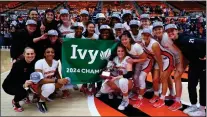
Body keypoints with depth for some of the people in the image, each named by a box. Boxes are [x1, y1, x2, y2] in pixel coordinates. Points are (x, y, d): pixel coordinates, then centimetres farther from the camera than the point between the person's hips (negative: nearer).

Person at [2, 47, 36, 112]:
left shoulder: (34, 63, -13)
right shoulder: (18, 64, -29)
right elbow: (14, 79, -32)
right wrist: (23, 85, -50)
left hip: (23, 82, 6)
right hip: (9, 85, -6)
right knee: (22, 92, -32)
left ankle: (25, 95, 14)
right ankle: (15, 102, 3)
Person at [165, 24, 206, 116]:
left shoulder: (185, 39, -28)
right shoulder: (174, 42, -3)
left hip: (203, 62, -7)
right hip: (193, 63, 7)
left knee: (203, 86, 2)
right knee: (191, 85, 8)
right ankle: (193, 106, 23)